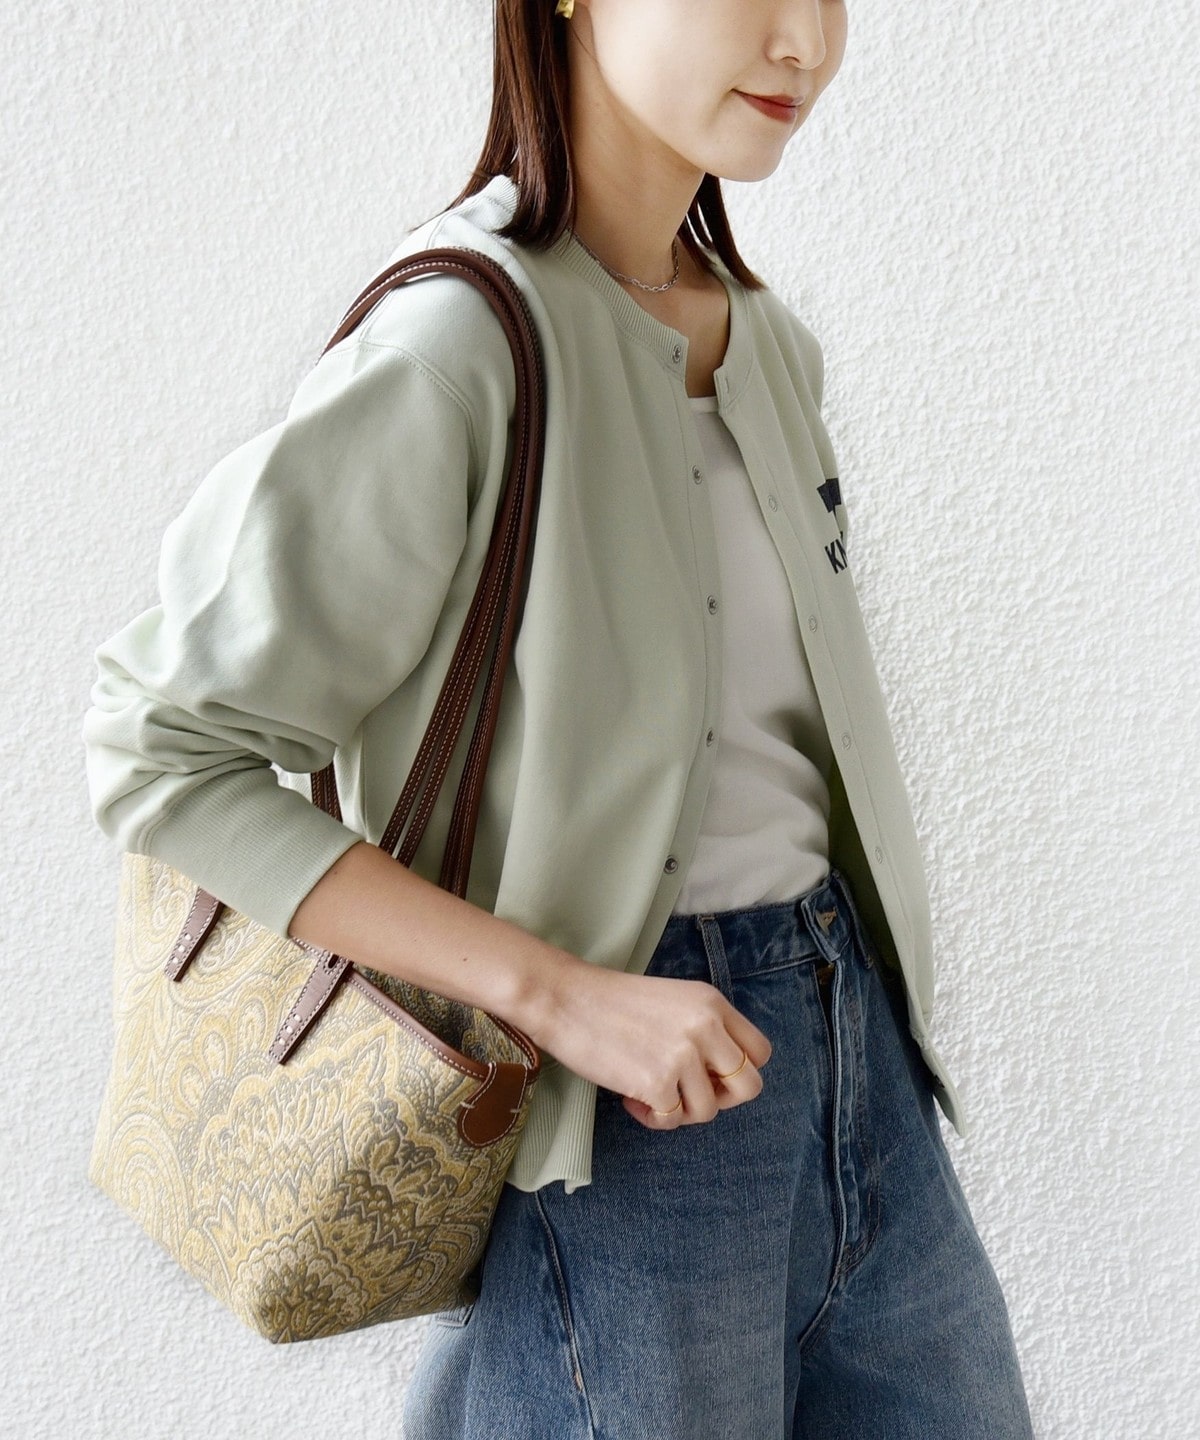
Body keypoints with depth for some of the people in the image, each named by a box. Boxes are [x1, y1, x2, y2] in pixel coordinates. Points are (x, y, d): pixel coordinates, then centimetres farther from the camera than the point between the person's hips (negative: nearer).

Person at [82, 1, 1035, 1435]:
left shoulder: (772, 342, 7)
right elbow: (163, 752, -17)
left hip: (859, 1037, 7)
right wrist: (562, 995, -22)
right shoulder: (459, 343, -17)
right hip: (618, 1114, -7)